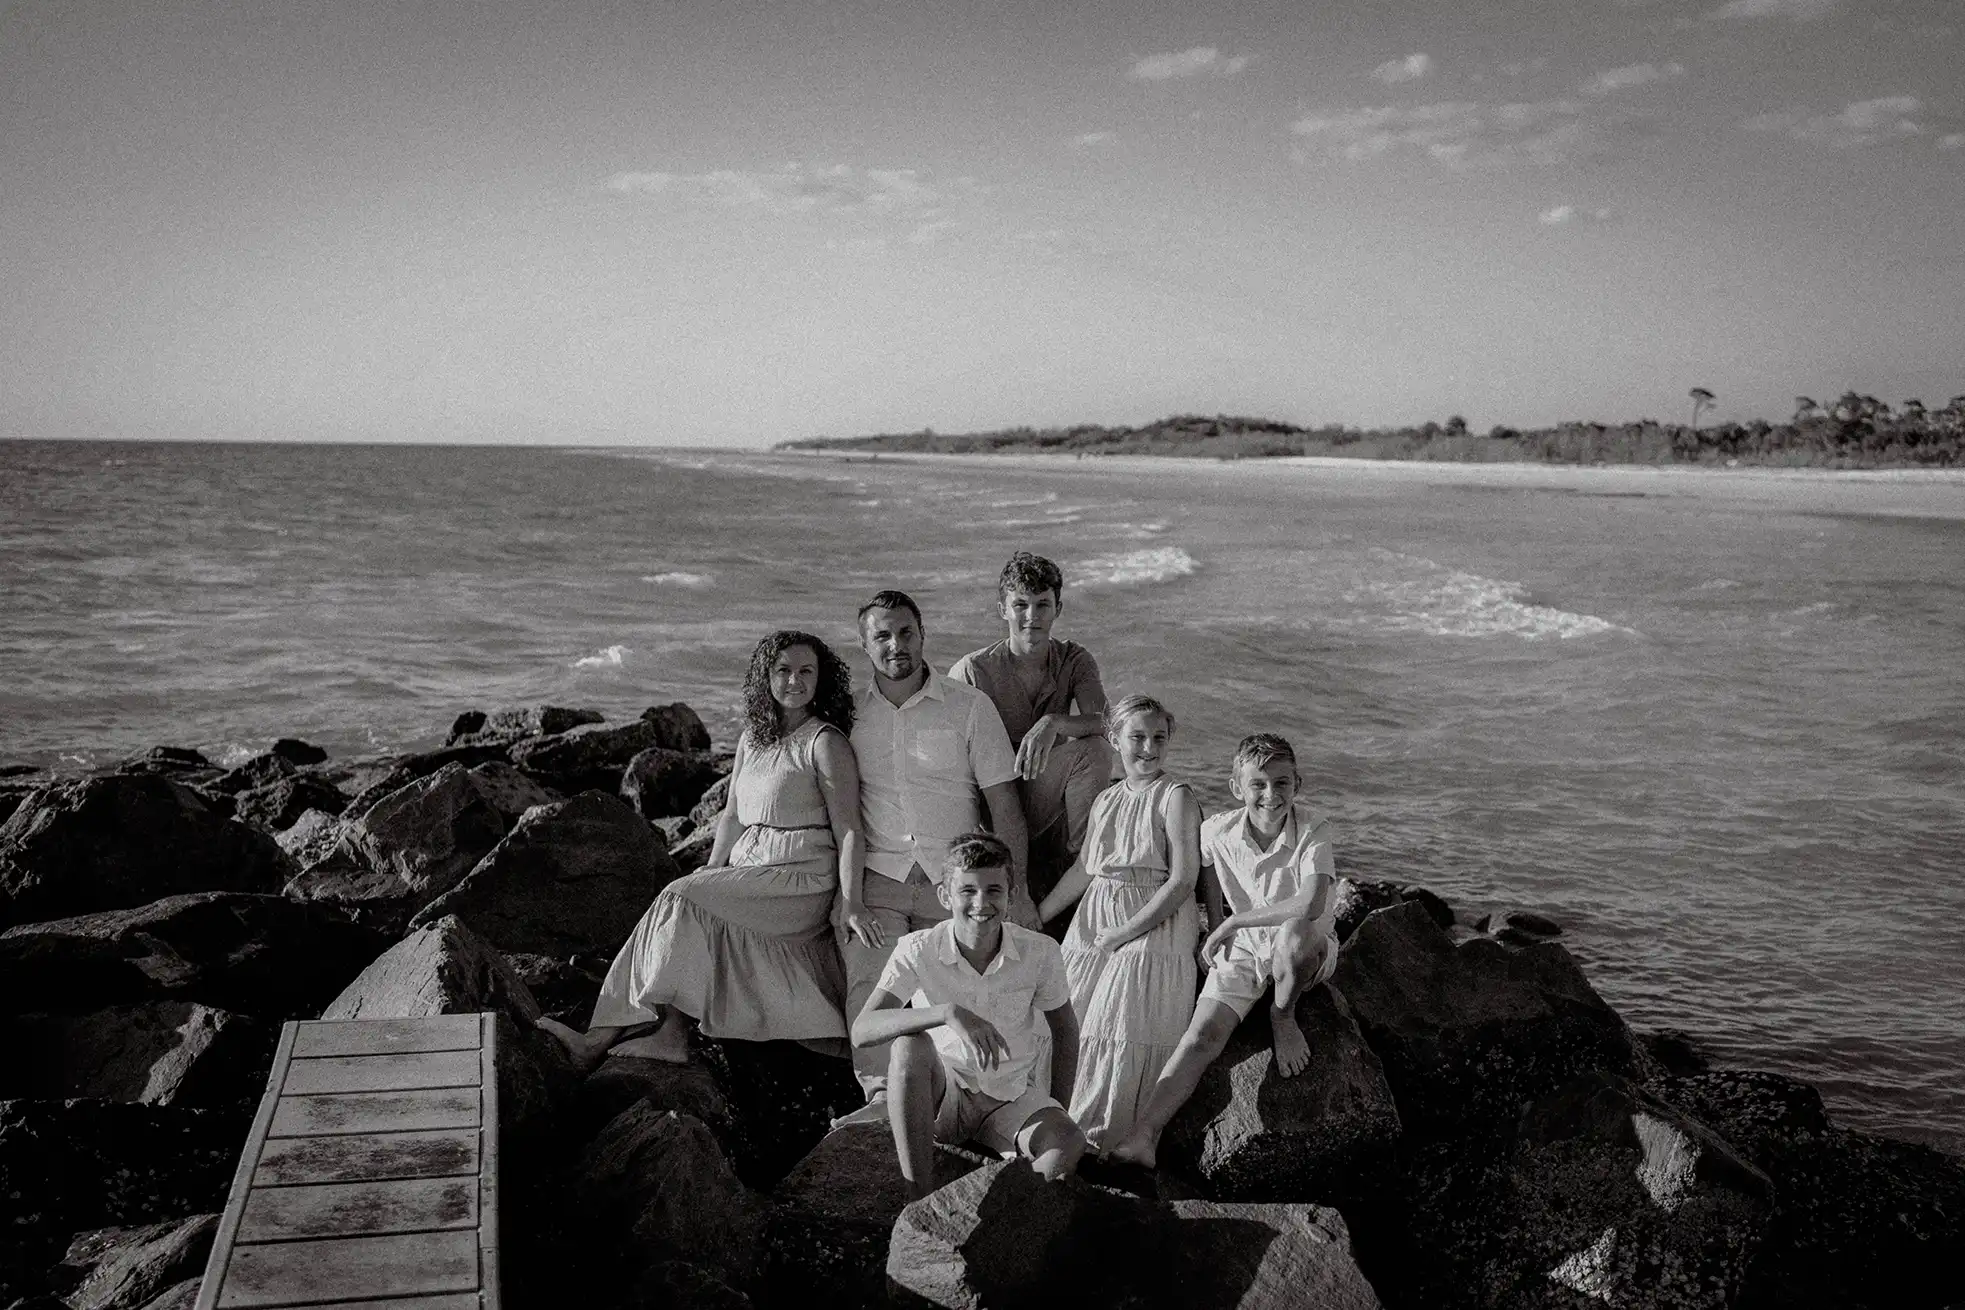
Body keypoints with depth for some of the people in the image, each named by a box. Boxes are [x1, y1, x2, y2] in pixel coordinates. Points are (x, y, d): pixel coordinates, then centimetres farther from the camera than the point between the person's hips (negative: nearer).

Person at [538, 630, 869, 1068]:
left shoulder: (826, 743, -7)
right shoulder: (753, 737, 14)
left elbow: (848, 829, -11)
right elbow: (732, 815, 19)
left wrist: (852, 905, -18)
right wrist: (708, 876, 8)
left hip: (802, 880, -7)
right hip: (750, 873, 7)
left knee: (680, 902, -19)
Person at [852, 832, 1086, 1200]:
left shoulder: (1040, 953, -12)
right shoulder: (918, 951, -17)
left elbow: (1065, 1032, 6)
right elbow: (861, 1031, -30)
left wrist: (1057, 1113, 1)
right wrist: (947, 1013, -43)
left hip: (1013, 1100, 1)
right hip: (941, 1097, -1)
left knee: (1070, 1146, -30)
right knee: (908, 1045, -34)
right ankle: (919, 1199, -25)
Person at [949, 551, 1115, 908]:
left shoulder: (1074, 660, 0)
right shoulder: (971, 671, -10)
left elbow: (1101, 722, -19)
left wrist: (1054, 723, -41)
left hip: (1047, 804, 3)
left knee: (1095, 750, -25)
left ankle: (1077, 865, -16)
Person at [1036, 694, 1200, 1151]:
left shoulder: (1175, 798, -9)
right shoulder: (1106, 801, 10)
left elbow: (1183, 880, -15)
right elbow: (1083, 869, 18)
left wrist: (1126, 931, -16)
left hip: (1154, 929, -6)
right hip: (1095, 925, 6)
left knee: (1126, 1032, -10)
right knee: (1070, 1022, 5)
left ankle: (1105, 1138, 0)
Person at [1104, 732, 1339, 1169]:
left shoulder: (1313, 831, -21)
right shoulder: (1217, 830, -10)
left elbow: (1310, 905, -36)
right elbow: (1207, 869, 14)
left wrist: (1233, 922, -29)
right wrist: (1216, 930, 5)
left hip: (1309, 951, -3)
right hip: (1242, 950, 3)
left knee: (1294, 933, -40)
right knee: (1202, 1035, -19)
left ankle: (1283, 1017, -8)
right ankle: (1143, 1137, -23)